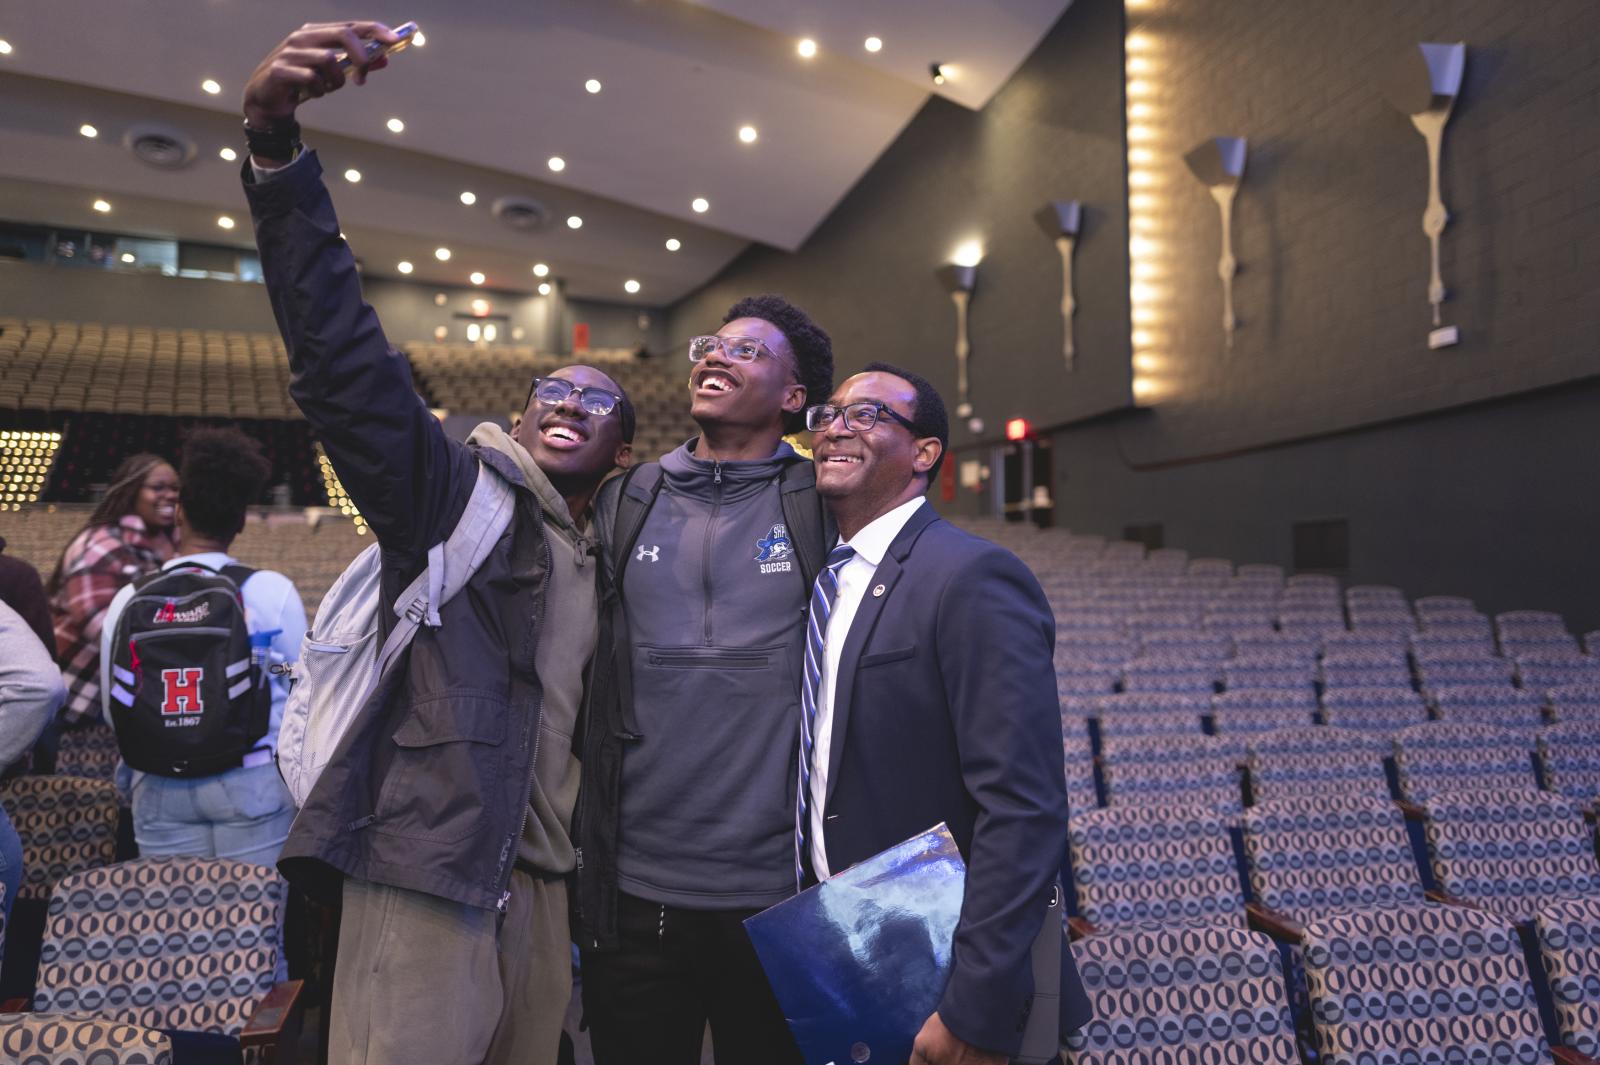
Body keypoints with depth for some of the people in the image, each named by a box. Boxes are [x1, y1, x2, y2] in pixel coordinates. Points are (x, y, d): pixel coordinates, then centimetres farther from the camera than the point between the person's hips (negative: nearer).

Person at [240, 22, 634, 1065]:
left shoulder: (609, 561, 14)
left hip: (544, 884, 6)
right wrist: (276, 149, -27)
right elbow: (343, 356, -16)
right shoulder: (455, 488, -1)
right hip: (429, 870, -5)